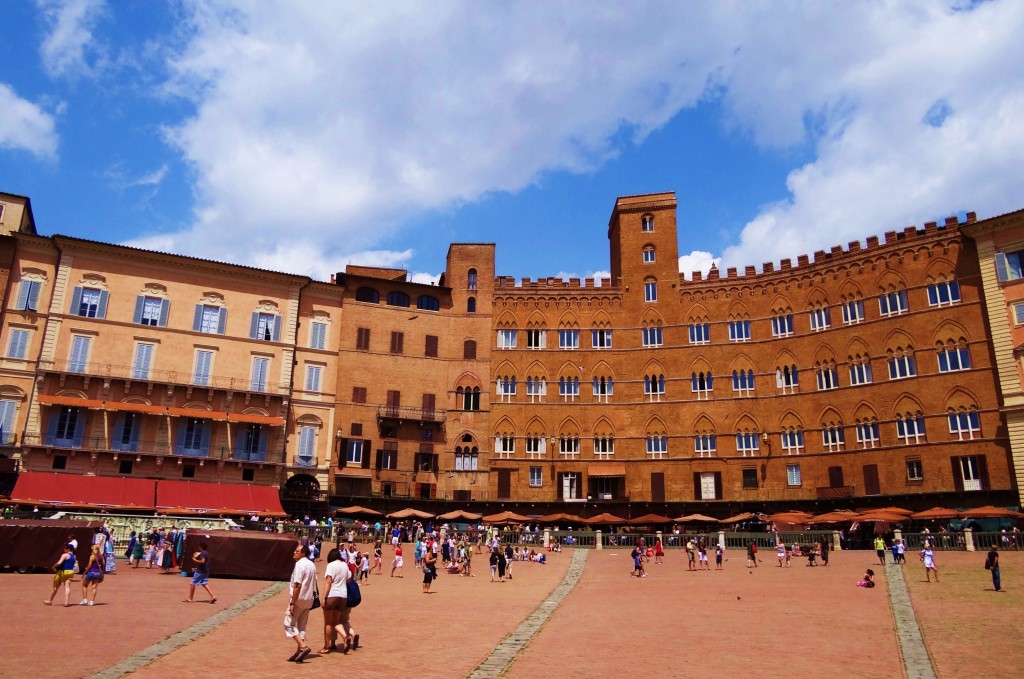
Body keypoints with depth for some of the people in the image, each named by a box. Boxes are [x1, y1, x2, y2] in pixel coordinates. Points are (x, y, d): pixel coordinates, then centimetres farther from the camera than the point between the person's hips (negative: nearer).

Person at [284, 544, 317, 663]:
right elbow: (314, 585, 15)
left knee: (289, 623, 0)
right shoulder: (312, 565, 12)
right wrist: (309, 601, 19)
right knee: (302, 625, 13)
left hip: (299, 599, -8)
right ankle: (299, 652, 14)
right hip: (308, 600, 8)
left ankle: (303, 647, -11)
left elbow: (297, 585, -21)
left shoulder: (299, 564, -16)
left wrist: (292, 603, -19)